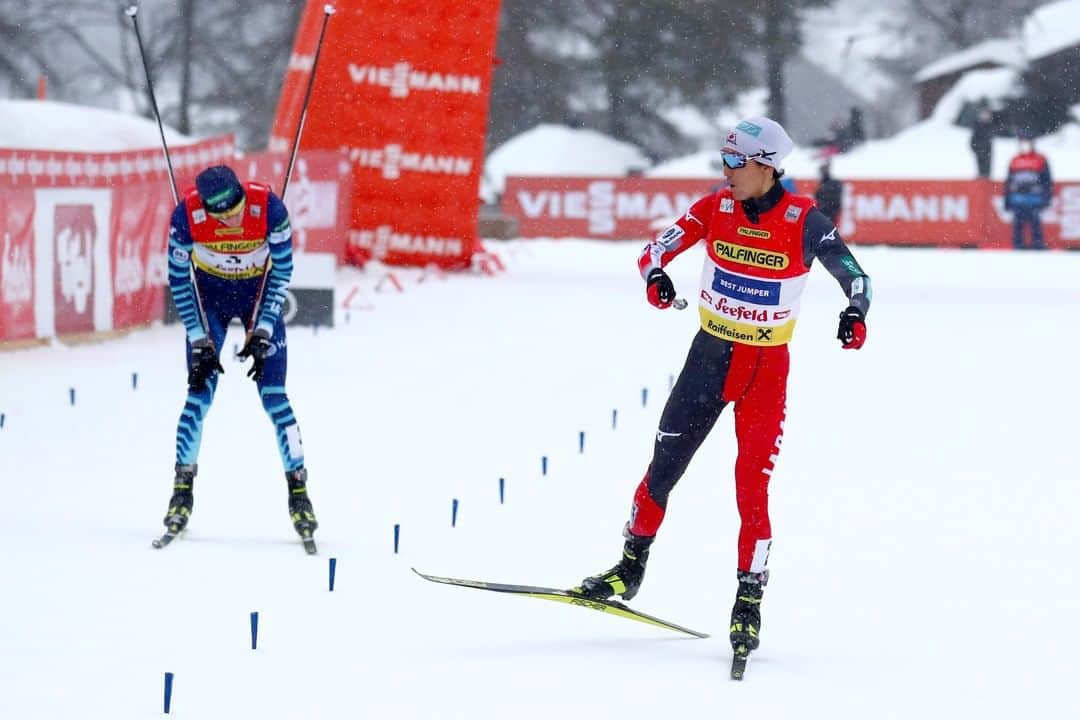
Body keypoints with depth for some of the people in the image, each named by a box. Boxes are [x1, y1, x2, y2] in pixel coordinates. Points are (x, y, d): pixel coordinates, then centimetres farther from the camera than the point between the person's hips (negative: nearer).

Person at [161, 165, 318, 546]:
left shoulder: (269, 207, -29)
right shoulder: (187, 215, -27)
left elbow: (283, 269, -15)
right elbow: (179, 279, -14)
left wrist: (263, 331, -18)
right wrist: (199, 339, -15)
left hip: (259, 295, 0)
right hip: (209, 296, 0)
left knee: (273, 395, -9)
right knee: (200, 393, -8)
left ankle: (298, 491, 0)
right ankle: (182, 492, 3)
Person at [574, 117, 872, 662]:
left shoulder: (803, 221, -13)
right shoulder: (717, 207, -5)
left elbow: (853, 275, -11)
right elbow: (657, 250, -7)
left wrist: (856, 313, -31)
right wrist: (655, 276, -29)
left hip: (766, 369, -3)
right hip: (709, 355, 3)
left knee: (752, 485, -8)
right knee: (664, 466, 7)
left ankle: (750, 601, 1)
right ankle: (630, 569, 24)